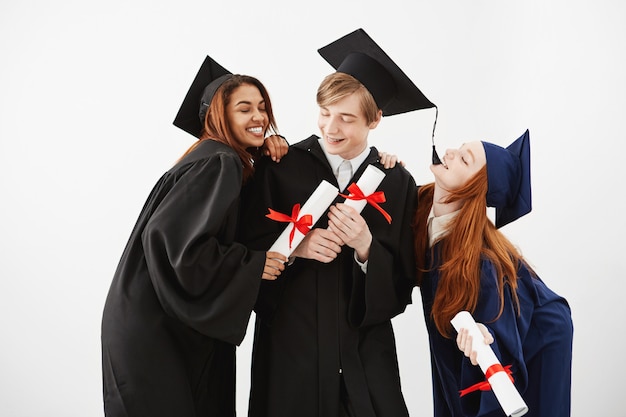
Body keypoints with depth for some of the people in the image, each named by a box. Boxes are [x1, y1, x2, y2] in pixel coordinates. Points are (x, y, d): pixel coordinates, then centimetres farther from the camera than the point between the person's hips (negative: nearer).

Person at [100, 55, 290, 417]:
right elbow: (168, 239, -28)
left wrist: (273, 147, 2)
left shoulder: (229, 161, 9)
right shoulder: (218, 164, -20)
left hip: (180, 323, 9)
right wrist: (252, 263, -19)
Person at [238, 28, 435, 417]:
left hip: (364, 352, 1)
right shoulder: (281, 166, -2)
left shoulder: (397, 183, 0)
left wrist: (366, 248, -18)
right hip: (289, 345, 0)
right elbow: (246, 246, -1)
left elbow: (402, 286, 0)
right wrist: (294, 246, -18)